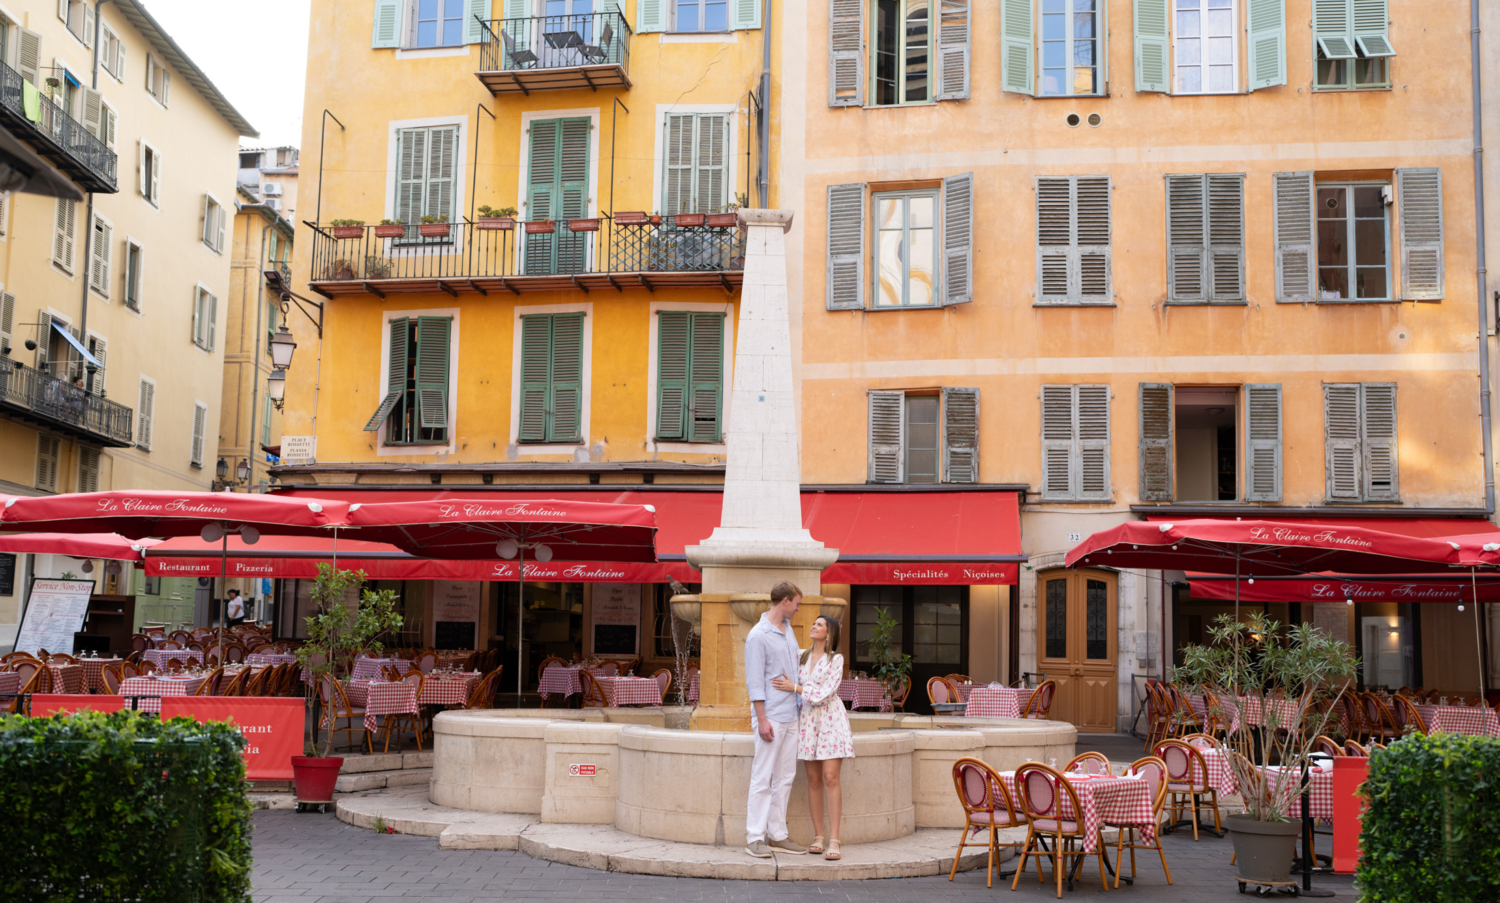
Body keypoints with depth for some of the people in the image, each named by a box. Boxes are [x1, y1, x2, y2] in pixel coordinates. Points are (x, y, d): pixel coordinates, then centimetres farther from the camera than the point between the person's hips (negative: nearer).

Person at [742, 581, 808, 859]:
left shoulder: (787, 627, 14)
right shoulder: (758, 635, -12)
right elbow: (755, 682, -15)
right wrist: (761, 719, -18)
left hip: (791, 716, 9)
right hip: (771, 716, -8)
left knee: (785, 778, 9)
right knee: (763, 778, -6)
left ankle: (777, 835, 14)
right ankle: (755, 838, -2)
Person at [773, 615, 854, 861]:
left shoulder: (836, 659, -4)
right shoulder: (802, 657, 11)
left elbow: (825, 693, -13)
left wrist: (794, 688, -15)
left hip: (831, 719, -4)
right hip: (807, 720, 5)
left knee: (830, 778, -12)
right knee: (814, 780, 4)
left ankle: (834, 841, -13)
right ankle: (818, 836, 10)